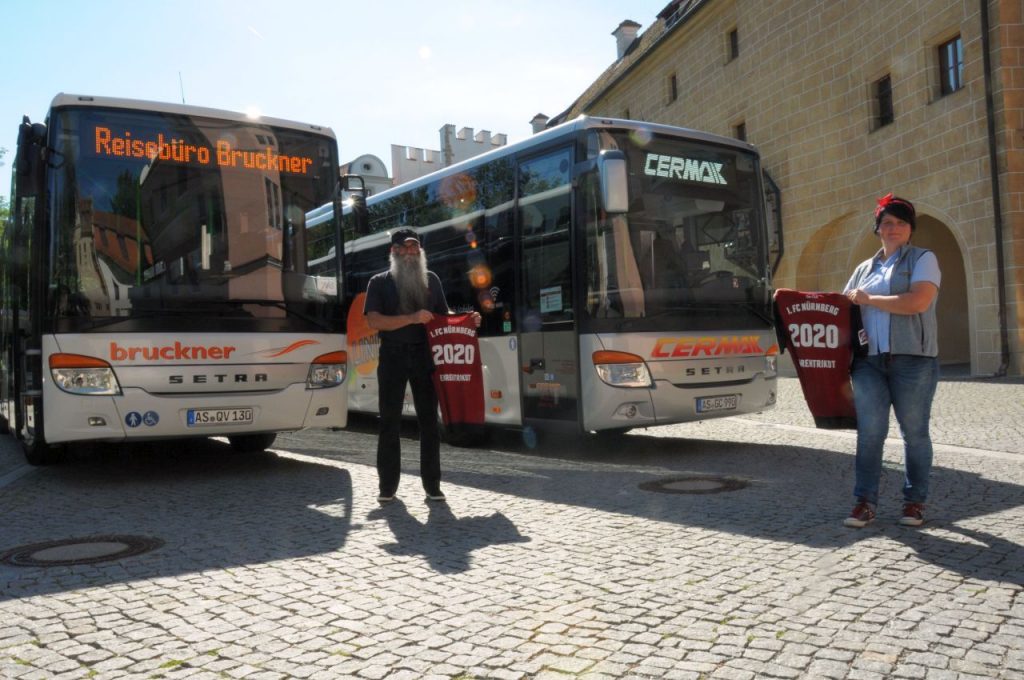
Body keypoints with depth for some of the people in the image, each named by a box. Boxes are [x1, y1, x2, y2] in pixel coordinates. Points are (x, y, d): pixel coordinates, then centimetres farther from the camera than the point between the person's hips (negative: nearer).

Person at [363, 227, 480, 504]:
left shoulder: (431, 279, 14)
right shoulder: (379, 282, 4)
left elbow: (443, 317, 19)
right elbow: (373, 321, -9)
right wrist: (412, 318, -18)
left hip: (425, 354, 2)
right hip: (393, 355, -2)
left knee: (429, 420, 2)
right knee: (390, 421, 1)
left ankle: (432, 485, 7)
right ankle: (387, 486, 8)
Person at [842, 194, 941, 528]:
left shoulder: (923, 259, 5)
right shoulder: (864, 268, 20)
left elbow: (918, 302, -12)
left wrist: (869, 299, -7)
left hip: (912, 359, -3)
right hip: (869, 359, 3)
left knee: (914, 431, 3)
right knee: (870, 429, -5)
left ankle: (915, 501, 15)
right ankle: (865, 501, -2)